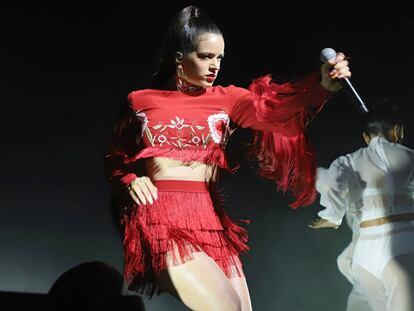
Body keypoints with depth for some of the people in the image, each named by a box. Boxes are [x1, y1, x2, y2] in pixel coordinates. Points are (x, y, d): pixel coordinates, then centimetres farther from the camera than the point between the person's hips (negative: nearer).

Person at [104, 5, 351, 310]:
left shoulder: (226, 99, 7)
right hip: (162, 220, -4)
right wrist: (130, 181, -2)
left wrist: (321, 85, -30)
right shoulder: (140, 102, 7)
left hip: (209, 221, 4)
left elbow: (270, 108, -13)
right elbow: (115, 158, 20)